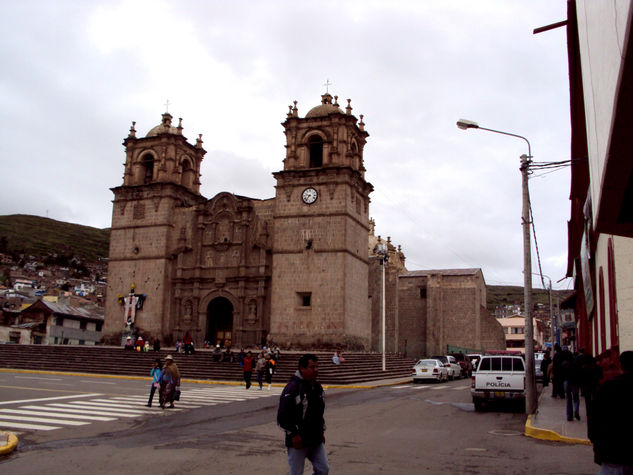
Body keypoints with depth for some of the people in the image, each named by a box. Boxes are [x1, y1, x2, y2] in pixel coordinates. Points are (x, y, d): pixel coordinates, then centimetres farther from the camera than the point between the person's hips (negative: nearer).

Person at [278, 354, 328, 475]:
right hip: (298, 441, -7)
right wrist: (293, 435, -17)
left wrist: (321, 432, 18)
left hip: (316, 440, 7)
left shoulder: (317, 387, 9)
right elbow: (282, 416, -18)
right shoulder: (292, 388, -17)